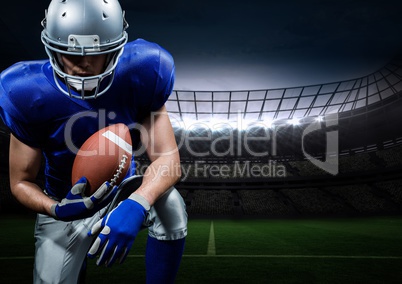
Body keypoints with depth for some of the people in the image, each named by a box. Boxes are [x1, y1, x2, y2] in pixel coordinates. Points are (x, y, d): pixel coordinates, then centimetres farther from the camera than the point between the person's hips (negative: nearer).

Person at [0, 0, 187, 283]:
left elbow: (168, 159, -25)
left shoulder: (137, 77, -21)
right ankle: (77, 261, 38)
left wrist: (136, 205, -44)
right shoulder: (31, 95, -20)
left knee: (169, 204, -30)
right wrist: (57, 209, -32)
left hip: (122, 191, -1)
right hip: (69, 206, 1)